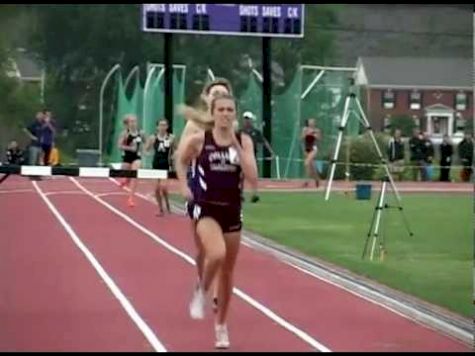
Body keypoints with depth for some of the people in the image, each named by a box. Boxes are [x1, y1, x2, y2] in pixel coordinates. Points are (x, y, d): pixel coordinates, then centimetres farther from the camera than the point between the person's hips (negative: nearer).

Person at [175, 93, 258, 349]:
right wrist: (183, 185, 0)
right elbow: (181, 161, 14)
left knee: (227, 271, 12)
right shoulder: (199, 140, -6)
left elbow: (252, 177, -12)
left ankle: (221, 326, 30)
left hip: (232, 210, 3)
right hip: (206, 208, -3)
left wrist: (236, 145, -17)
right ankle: (201, 292, 1)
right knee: (216, 254, -31)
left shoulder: (244, 141, -1)